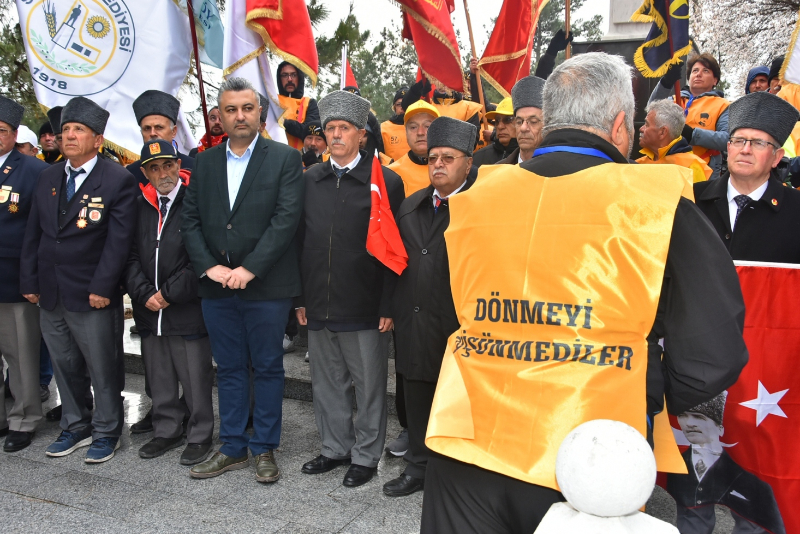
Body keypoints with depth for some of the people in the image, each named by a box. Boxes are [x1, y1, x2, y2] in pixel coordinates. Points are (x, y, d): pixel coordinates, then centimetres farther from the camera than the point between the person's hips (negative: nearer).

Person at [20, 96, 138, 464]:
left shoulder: (118, 180, -8)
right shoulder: (48, 177, 11)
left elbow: (118, 240, -13)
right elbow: (33, 233, 12)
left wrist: (102, 288, -18)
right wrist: (29, 281, 6)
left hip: (91, 296, -6)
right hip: (49, 295, 6)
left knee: (103, 369, 5)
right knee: (64, 367, 17)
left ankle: (106, 432, 22)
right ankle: (75, 427, 33)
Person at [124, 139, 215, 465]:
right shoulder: (139, 206, 9)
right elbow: (130, 255, 8)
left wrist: (170, 293, -11)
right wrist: (144, 294, -5)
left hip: (188, 311, -5)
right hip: (149, 310, 5)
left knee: (195, 379, 4)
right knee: (159, 379, 16)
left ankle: (199, 436, 20)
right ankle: (167, 431, 33)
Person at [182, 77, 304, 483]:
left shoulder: (285, 159, -3)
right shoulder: (205, 162, 11)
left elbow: (286, 219, -12)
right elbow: (190, 220, 7)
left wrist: (249, 269, -17)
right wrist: (208, 266, -8)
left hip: (266, 286, -4)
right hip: (217, 286, 4)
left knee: (267, 369, 7)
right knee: (229, 369, 14)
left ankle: (264, 449, 21)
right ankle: (232, 448, 27)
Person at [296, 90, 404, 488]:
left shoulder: (386, 182, -5)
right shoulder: (311, 180, 9)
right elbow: (300, 241, 11)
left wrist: (388, 306, -10)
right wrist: (300, 297, 8)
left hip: (364, 307, -4)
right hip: (318, 305, 5)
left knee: (369, 385, 7)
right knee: (327, 383, 16)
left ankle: (365, 455, 24)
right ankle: (335, 448, 33)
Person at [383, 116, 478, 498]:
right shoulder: (410, 207, 13)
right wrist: (396, 308, 11)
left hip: (458, 324, -6)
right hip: (413, 323, 6)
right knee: (417, 399, 17)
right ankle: (418, 467, 34)